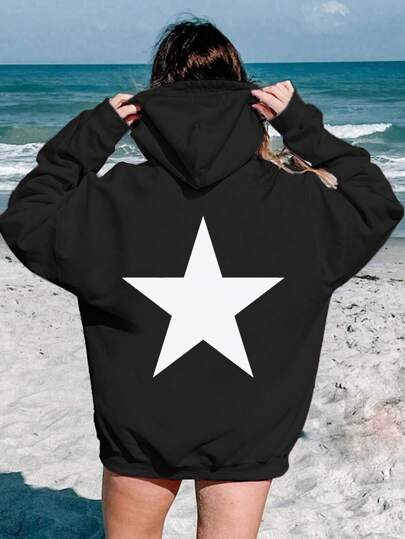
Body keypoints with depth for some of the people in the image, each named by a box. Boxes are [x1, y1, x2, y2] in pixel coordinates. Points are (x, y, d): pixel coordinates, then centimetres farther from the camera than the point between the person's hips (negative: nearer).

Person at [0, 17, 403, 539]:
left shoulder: (115, 200, -16)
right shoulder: (295, 199, -14)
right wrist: (305, 126, 1)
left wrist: (90, 133, -3)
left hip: (140, 432, 1)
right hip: (246, 438, 0)